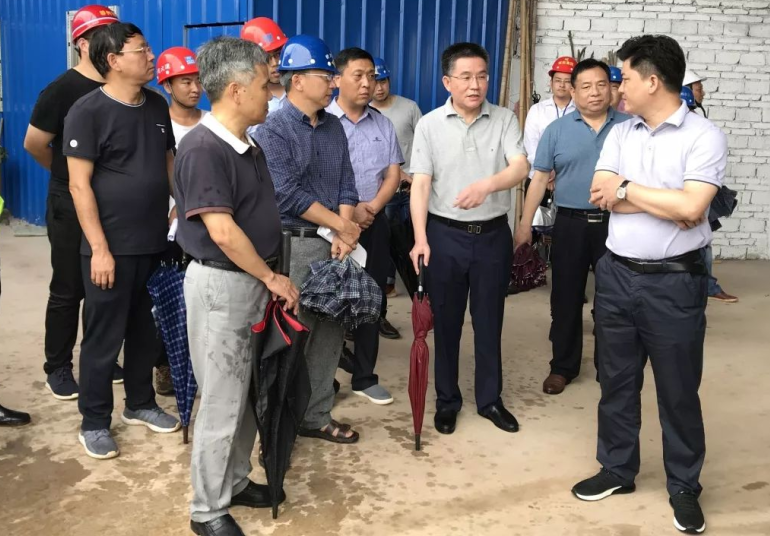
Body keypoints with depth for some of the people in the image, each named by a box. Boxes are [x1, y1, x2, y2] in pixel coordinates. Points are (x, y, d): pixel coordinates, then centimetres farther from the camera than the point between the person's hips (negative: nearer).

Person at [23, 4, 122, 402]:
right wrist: (69, 174, 7)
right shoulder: (63, 90, -11)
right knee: (68, 290, 4)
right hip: (72, 208, -4)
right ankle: (58, 367, 17)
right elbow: (34, 143, -5)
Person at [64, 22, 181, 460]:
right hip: (112, 247, -6)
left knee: (147, 331, 16)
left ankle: (141, 404, 33)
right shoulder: (88, 111, -11)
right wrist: (99, 248, -17)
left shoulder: (157, 105, 7)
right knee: (104, 338, 4)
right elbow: (79, 184, -13)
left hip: (156, 243, 6)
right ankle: (95, 422, 19)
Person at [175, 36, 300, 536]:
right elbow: (223, 232, -24)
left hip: (254, 280, 9)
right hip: (221, 284, -9)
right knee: (222, 402, 2)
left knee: (249, 392, 18)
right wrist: (273, 278, -14)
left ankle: (236, 481, 35)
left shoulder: (250, 146, 9)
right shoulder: (202, 149, -20)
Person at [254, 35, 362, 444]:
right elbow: (287, 195, -17)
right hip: (294, 246, -7)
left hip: (333, 244, 7)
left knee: (330, 332, 11)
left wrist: (344, 235, -7)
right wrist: (342, 225, -11)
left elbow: (346, 183, 8)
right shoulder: (273, 131, -10)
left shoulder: (334, 127, 11)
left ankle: (316, 416, 25)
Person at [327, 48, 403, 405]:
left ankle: (365, 377, 21)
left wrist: (372, 207, -10)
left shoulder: (383, 124, 9)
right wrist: (346, 213, -14)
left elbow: (393, 174, 7)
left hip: (374, 224, 5)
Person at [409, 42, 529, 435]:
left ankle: (490, 399, 26)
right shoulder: (429, 125, -3)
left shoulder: (504, 120, -1)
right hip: (445, 234, 0)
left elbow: (520, 168, -15)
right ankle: (447, 400, 25)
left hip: (493, 234, 1)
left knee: (489, 321, 11)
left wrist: (487, 185, -35)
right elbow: (420, 184, -7)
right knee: (446, 322, 9)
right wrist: (420, 238, -16)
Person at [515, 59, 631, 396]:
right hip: (571, 224, 0)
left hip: (616, 223, 0)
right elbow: (540, 179, 2)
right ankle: (563, 366, 21)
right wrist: (525, 223, -2)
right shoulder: (557, 130, 2)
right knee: (566, 298, 7)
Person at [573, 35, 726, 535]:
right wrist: (665, 203, -15)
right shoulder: (620, 133, 6)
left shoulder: (704, 135, -10)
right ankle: (618, 469, 32)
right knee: (617, 380, 15)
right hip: (617, 274, 5)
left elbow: (691, 209, -23)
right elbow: (600, 195, -6)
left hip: (674, 282, -5)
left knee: (678, 390, 8)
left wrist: (627, 188, -12)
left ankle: (684, 486, 26)